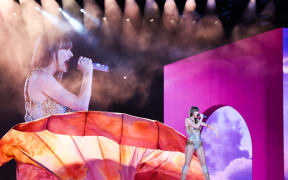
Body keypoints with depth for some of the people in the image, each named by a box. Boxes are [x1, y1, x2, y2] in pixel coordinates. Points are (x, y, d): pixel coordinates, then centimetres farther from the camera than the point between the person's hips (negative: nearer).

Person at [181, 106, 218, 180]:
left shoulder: (197, 120, 14)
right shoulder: (187, 120, -4)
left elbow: (206, 125, 21)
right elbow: (196, 126, -15)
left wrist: (214, 129, 6)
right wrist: (201, 118, -4)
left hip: (199, 145, 6)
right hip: (190, 144, -6)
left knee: (203, 163, 3)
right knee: (187, 163, -11)